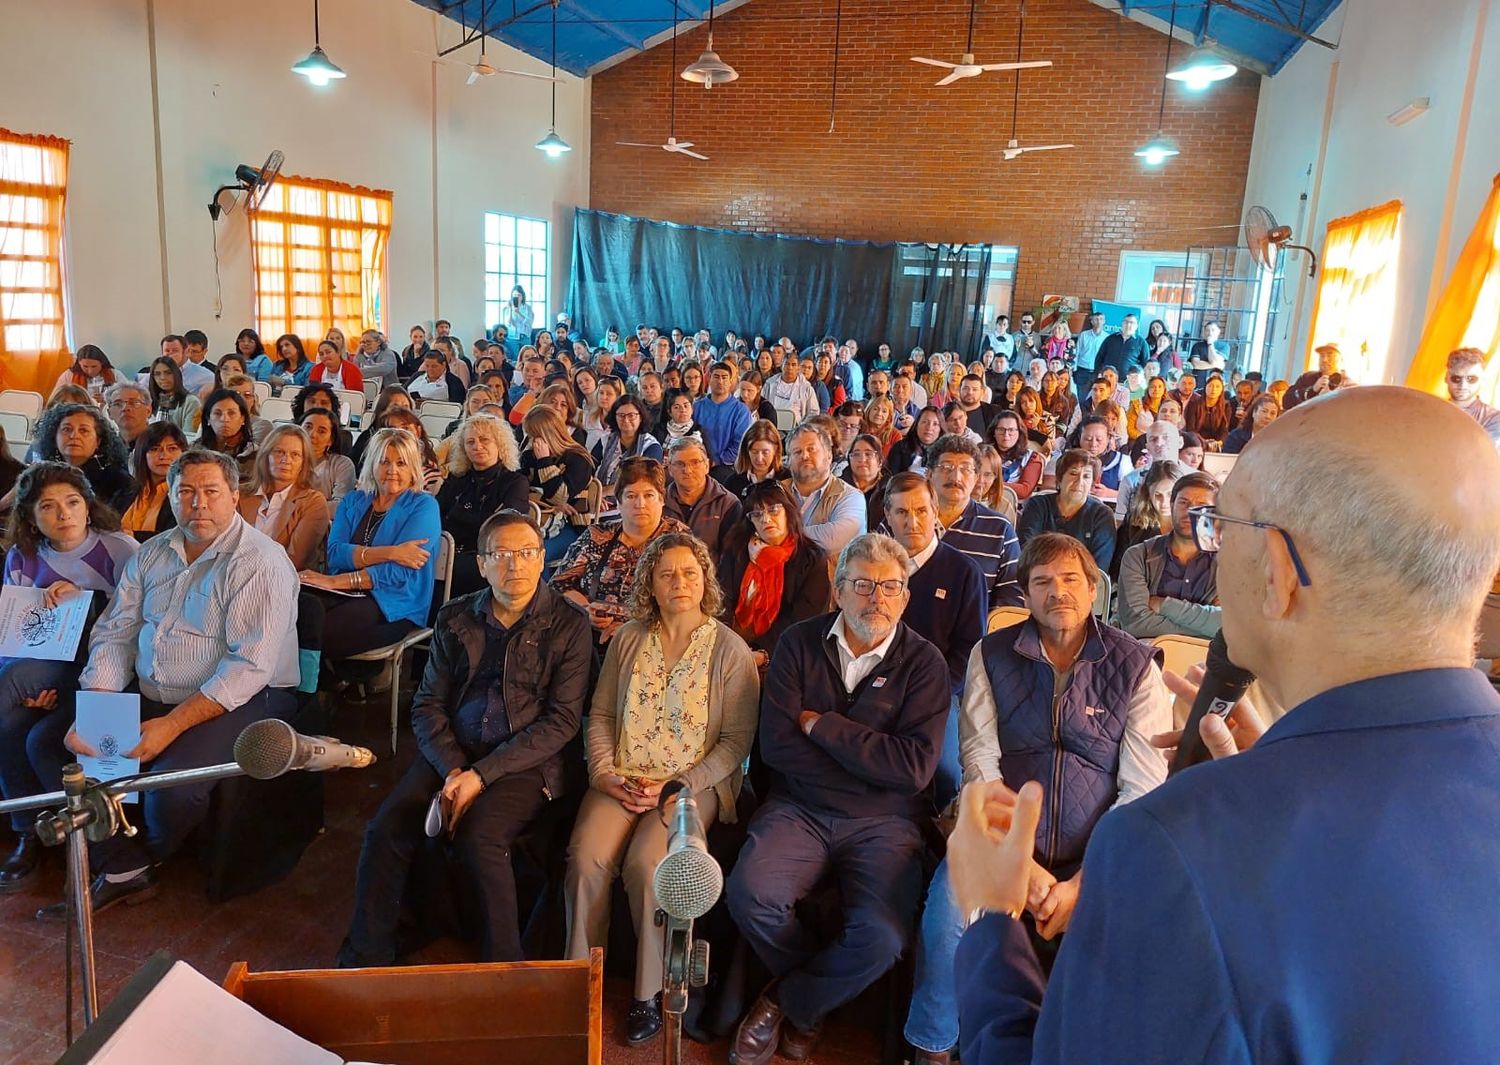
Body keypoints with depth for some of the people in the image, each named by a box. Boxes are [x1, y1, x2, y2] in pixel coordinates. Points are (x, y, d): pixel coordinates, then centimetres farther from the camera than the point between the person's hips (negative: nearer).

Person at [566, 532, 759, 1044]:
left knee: (646, 864, -27)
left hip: (693, 783, -3)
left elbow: (736, 740, -5)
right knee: (586, 859, -22)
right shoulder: (628, 638, 9)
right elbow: (600, 715, 12)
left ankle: (651, 992, -5)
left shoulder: (730, 649, -2)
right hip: (621, 780, 3)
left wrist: (677, 787, -13)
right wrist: (604, 773, -5)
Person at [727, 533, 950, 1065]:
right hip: (799, 810, 1)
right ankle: (817, 991, 9)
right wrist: (873, 765, -10)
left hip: (883, 822, -1)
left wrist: (820, 725, -11)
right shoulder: (800, 643, 2)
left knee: (882, 936, -26)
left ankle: (786, 1002, 7)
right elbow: (776, 744, -7)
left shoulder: (923, 662, -2)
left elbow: (915, 767, -14)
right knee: (750, 893, -25)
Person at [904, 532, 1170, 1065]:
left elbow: (1142, 789, -3)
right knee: (951, 898, -29)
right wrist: (1021, 865, -13)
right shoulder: (992, 656, 5)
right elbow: (980, 765, -2)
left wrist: (1081, 884, -12)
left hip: (1096, 859, 0)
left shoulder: (1135, 665, 3)